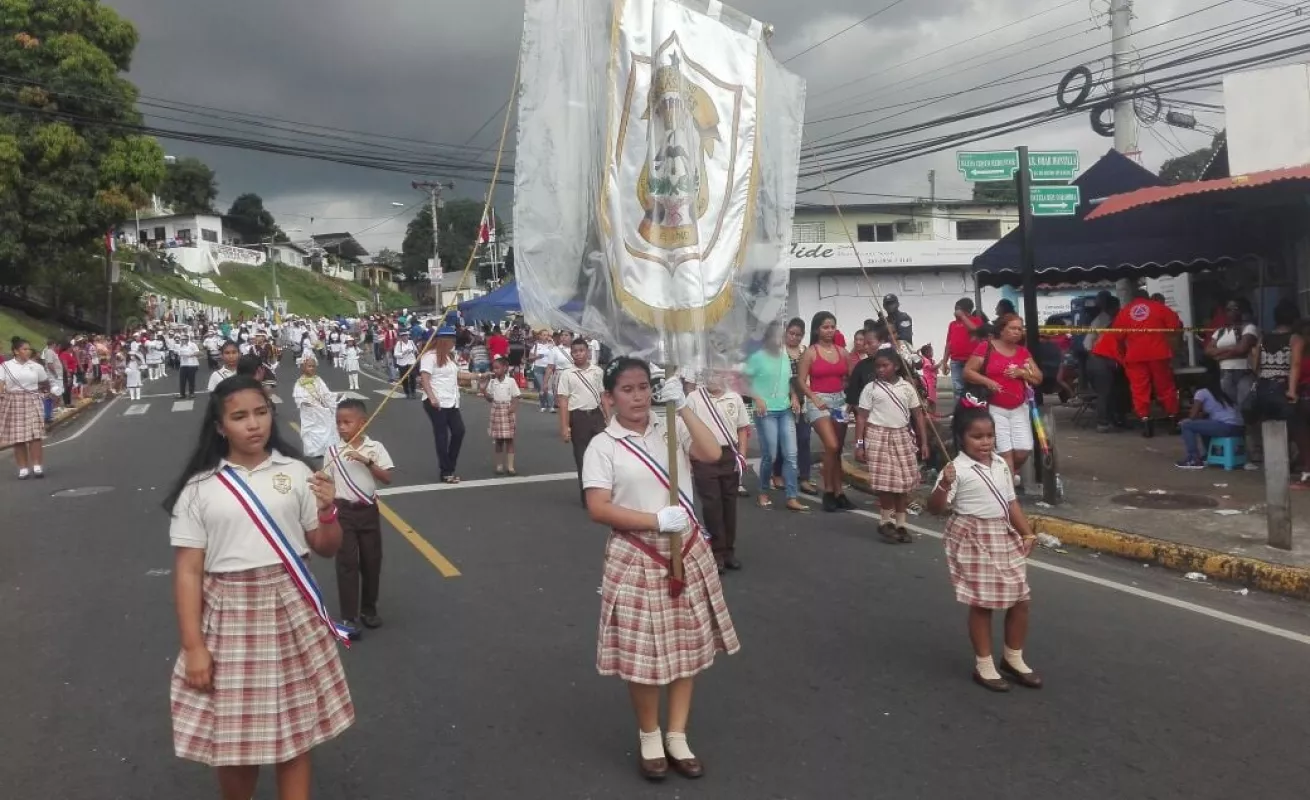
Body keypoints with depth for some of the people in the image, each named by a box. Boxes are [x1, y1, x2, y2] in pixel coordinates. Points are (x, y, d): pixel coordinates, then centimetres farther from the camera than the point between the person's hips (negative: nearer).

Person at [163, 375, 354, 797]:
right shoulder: (199, 488, -4)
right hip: (229, 616, -1)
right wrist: (193, 647, -7)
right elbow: (187, 571, -3)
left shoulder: (296, 473, 0)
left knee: (295, 729, 9)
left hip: (289, 613, 1)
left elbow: (326, 548, 5)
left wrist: (328, 511, -15)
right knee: (232, 737, 9)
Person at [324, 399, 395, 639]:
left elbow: (387, 479, -14)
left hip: (368, 510, 1)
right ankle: (349, 618, 3)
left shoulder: (375, 448, -6)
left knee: (371, 561, 10)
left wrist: (367, 461, -25)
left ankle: (368, 609, 28)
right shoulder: (333, 450, -3)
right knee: (347, 563, -2)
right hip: (343, 512, -1)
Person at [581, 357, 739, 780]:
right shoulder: (603, 446, -8)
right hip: (638, 559, -3)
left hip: (687, 553, 4)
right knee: (644, 652, 5)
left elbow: (713, 454, -14)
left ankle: (677, 737, 28)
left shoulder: (672, 429, 1)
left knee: (688, 644, 12)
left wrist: (683, 406, -17)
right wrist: (657, 520, -20)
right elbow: (598, 509, -14)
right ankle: (649, 737, 28)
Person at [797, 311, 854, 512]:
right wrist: (815, 399, -15)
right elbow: (801, 381, -5)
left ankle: (839, 492, 13)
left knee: (838, 449, 7)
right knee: (832, 446, -17)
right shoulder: (810, 352, -3)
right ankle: (829, 491, -3)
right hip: (818, 401, -5)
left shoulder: (841, 351, 9)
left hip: (840, 401, 5)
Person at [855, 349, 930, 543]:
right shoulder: (870, 388, -2)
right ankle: (885, 522, 12)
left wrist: (924, 442, 4)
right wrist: (859, 444, -7)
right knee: (886, 482, -6)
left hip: (902, 436, 3)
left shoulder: (907, 387, 5)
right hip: (878, 436, -3)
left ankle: (900, 524, 13)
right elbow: (861, 417, -2)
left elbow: (918, 415, 8)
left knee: (904, 482, 2)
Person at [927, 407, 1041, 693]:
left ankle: (1014, 659, 30)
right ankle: (984, 665, 18)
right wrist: (944, 484, -37)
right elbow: (936, 508, -19)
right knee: (982, 605, 2)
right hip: (974, 541, -7)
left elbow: (1011, 502, 13)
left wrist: (1027, 532, 6)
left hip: (1005, 537, 7)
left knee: (1020, 600, 11)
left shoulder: (1000, 464, 5)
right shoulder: (958, 469, -16)